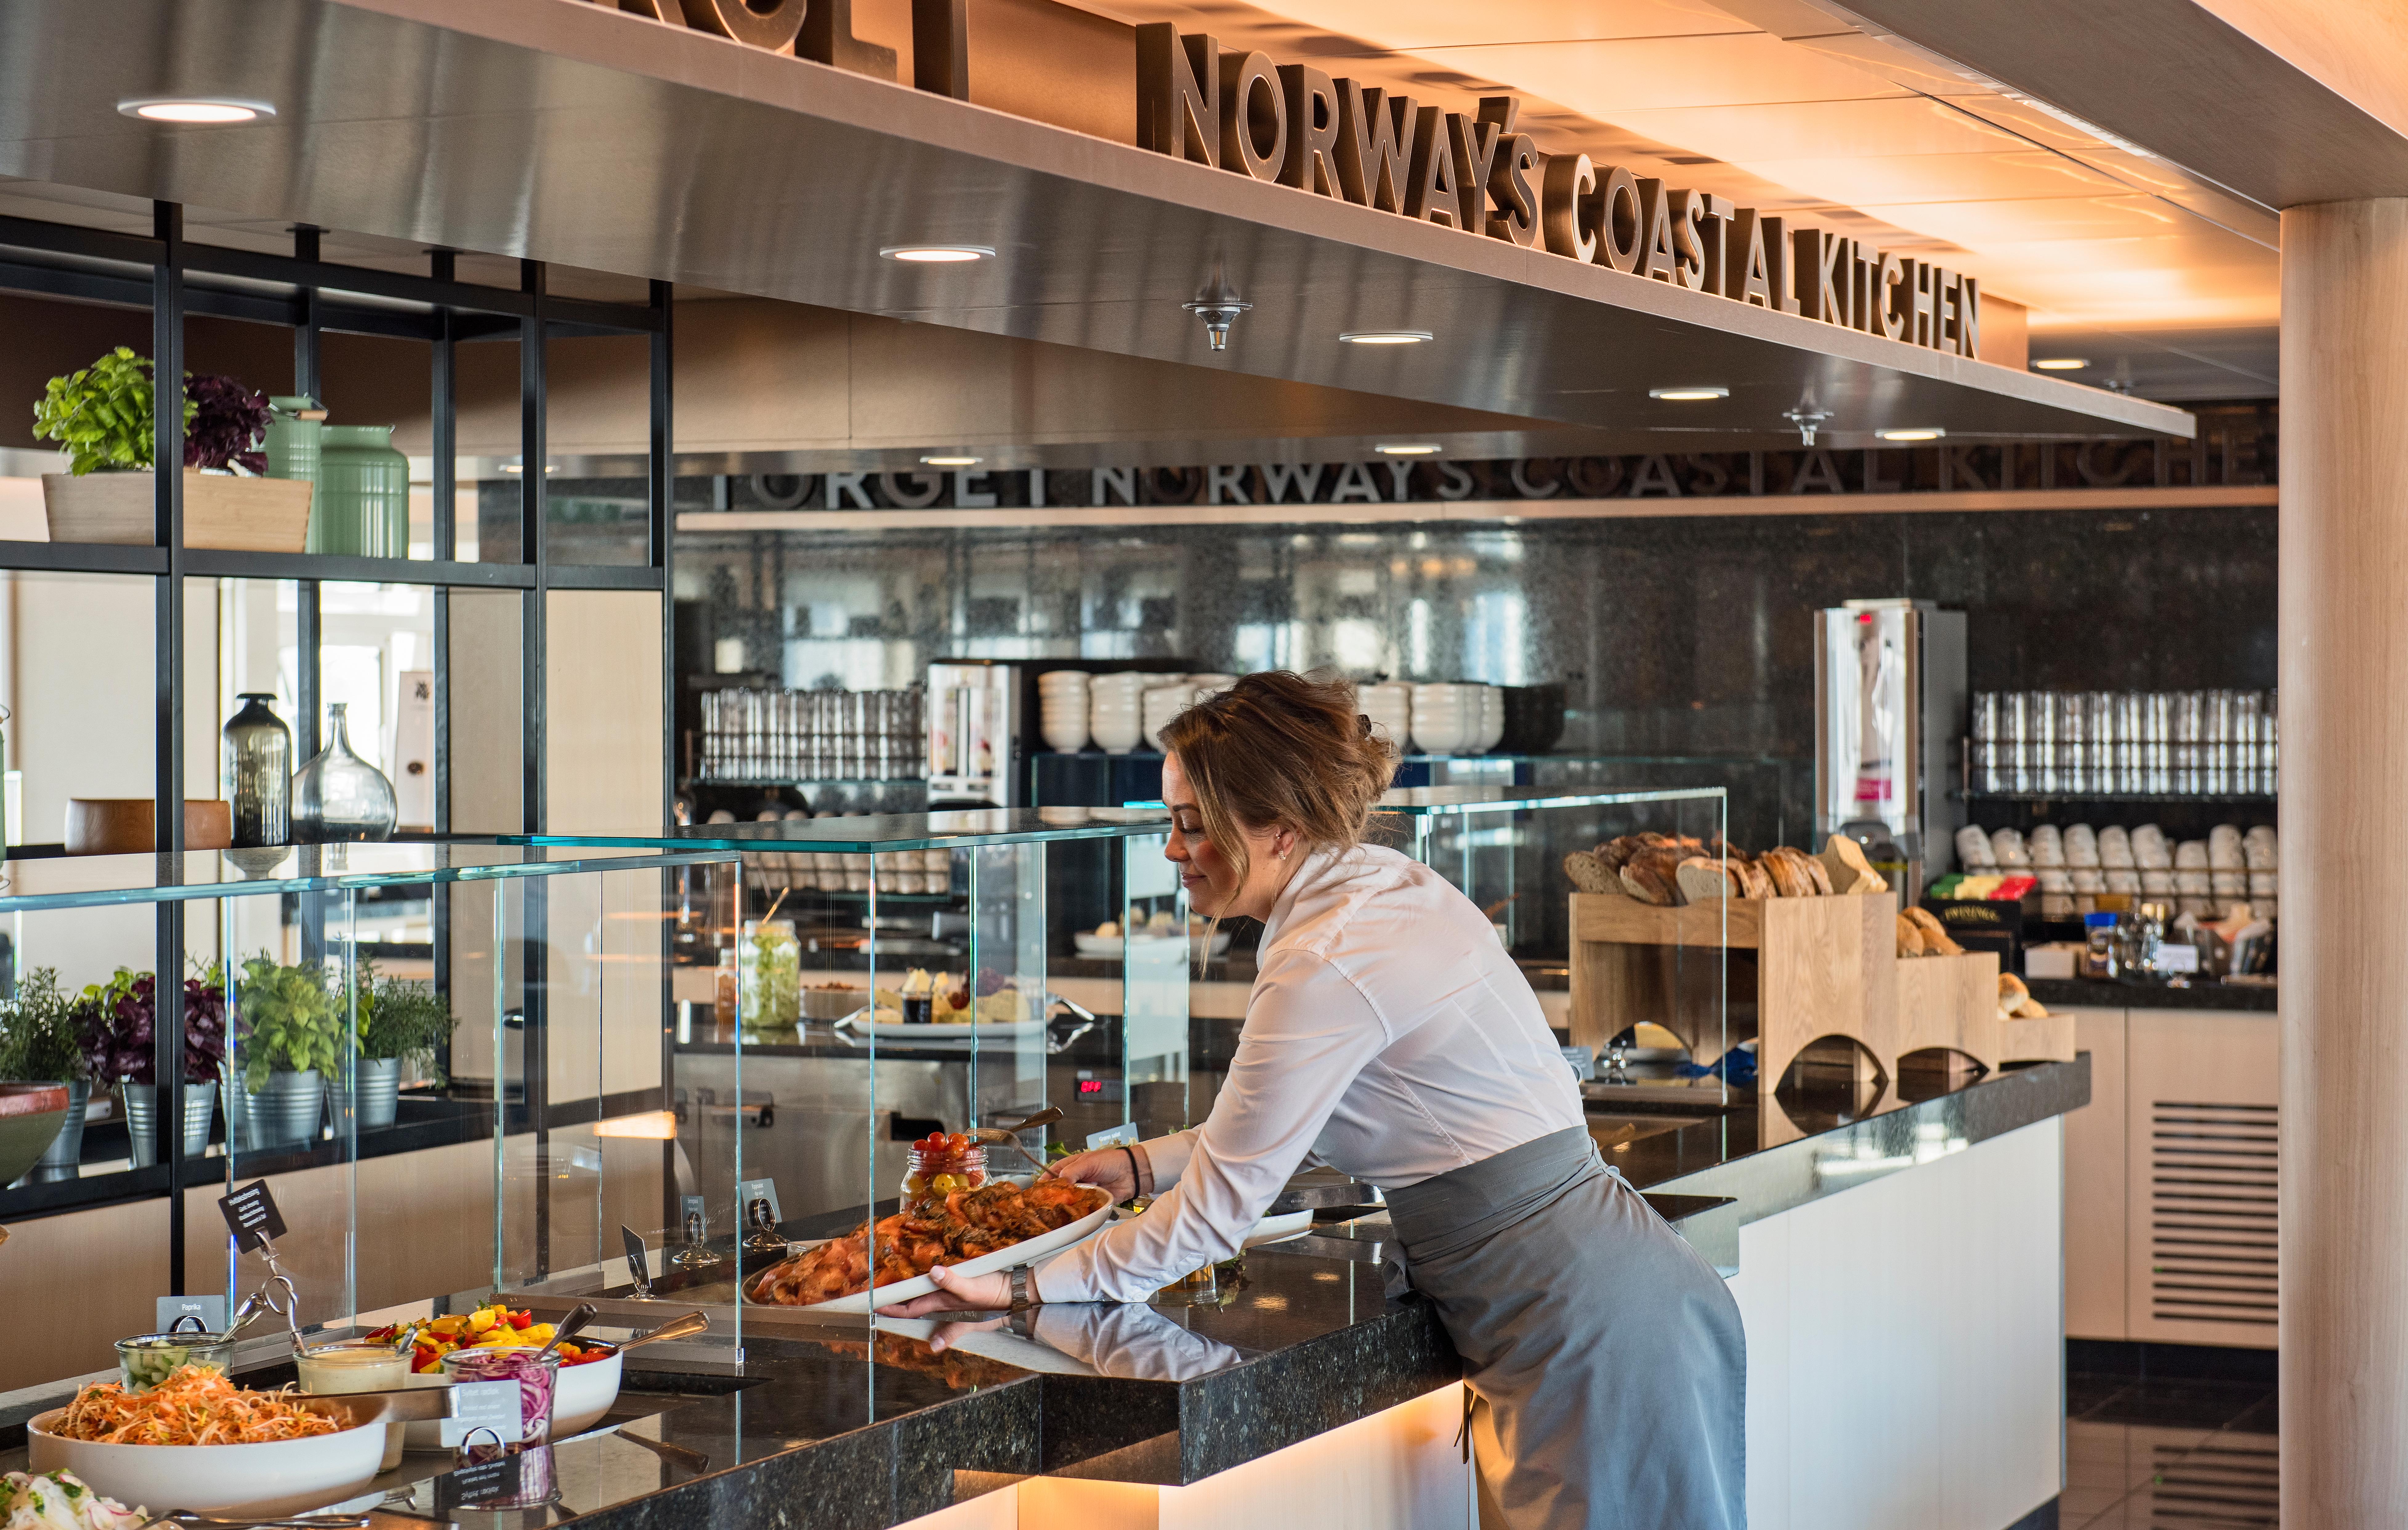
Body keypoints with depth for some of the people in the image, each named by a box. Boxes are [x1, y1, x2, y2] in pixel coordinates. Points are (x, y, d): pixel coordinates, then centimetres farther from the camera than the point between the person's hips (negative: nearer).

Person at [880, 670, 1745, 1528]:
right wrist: (1144, 1167, 18)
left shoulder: (1327, 968, -20)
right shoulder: (1394, 885, 9)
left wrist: (1024, 1290, -9)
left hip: (1585, 1326, -10)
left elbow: (1216, 1216, -15)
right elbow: (1296, 1120, 22)